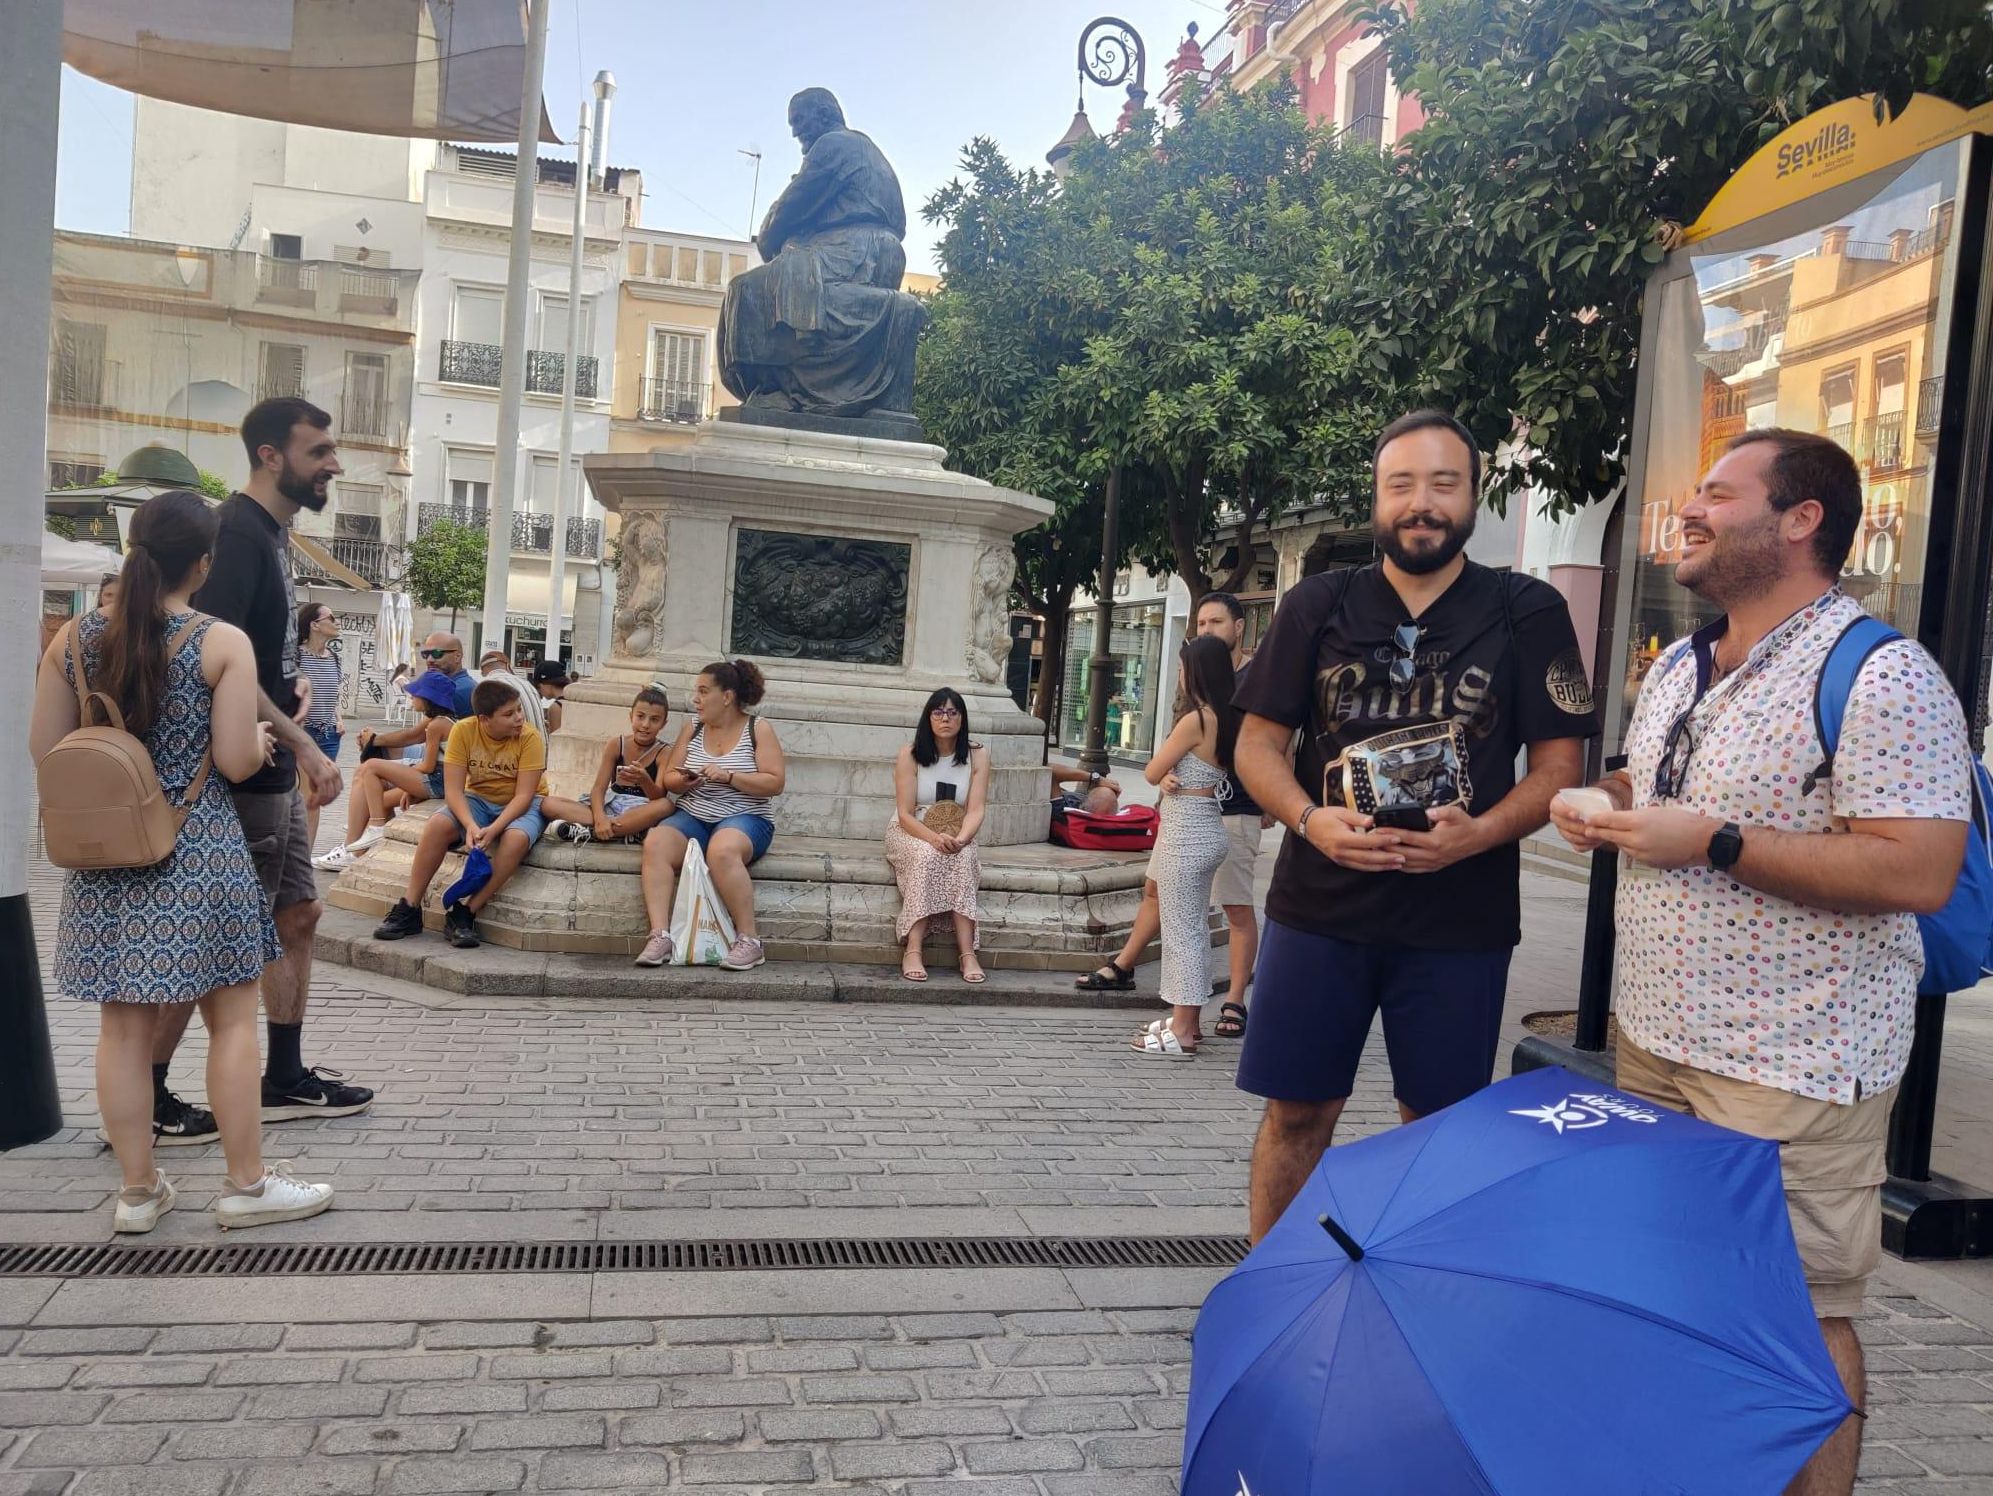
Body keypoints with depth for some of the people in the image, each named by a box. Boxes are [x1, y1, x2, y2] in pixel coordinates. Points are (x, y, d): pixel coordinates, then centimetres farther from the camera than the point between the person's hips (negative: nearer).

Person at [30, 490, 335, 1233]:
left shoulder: (75, 640, 2)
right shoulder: (223, 643, -11)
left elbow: (44, 752, 5)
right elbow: (237, 761, -14)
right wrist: (263, 737, 7)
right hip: (199, 855, -4)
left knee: (122, 1027, 10)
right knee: (232, 1019, 6)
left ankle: (138, 1190, 19)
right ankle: (247, 1184, 14)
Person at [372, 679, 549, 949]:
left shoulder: (530, 738, -20)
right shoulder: (463, 731, -14)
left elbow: (523, 795, -22)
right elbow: (453, 789, -16)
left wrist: (493, 830, -35)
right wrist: (470, 825, -34)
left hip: (522, 805, -2)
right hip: (478, 800, 2)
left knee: (516, 838, -35)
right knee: (438, 824, -26)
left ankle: (464, 914, -25)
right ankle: (409, 909, -13)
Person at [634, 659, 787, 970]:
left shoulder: (758, 730, 1)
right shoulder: (692, 727, 12)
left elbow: (775, 782, -7)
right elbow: (668, 777, 12)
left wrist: (729, 776, -18)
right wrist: (683, 781, -11)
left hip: (744, 818, -4)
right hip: (692, 816, 4)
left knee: (722, 850, -38)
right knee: (655, 843, -27)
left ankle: (749, 941, -28)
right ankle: (660, 936, -31)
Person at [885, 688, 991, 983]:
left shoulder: (977, 756, -2)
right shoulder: (910, 754, -7)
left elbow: (975, 810, -11)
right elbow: (905, 814, -12)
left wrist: (960, 838, -32)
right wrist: (934, 838, -31)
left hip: (956, 838, 2)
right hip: (910, 833, -1)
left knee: (963, 857, -33)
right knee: (927, 855, -35)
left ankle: (966, 952, -41)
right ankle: (912, 951, -41)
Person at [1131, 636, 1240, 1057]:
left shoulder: (1195, 720, -19)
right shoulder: (1228, 720, 7)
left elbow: (1151, 773, -10)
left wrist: (1165, 775, 8)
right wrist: (1171, 778, -2)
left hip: (1185, 835, -9)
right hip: (1208, 832, 9)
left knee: (1180, 930, -2)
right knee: (1193, 928, 16)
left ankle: (1182, 1031, 4)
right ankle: (1189, 1020, 25)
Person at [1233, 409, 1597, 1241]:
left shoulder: (1528, 613, 1)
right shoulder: (1318, 606, 5)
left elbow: (1560, 763, 0)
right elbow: (1258, 743, 5)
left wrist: (1480, 833, -19)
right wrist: (1310, 820, -15)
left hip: (1462, 917, 0)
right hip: (1319, 905, 1)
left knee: (1438, 1125, 10)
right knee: (1295, 1112, 7)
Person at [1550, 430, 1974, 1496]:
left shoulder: (1882, 678, -16)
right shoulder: (1677, 667, 11)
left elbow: (1918, 874, -23)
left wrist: (1711, 841, -25)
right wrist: (1604, 809, 3)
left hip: (1791, 1068, -8)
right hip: (1654, 1038, 8)